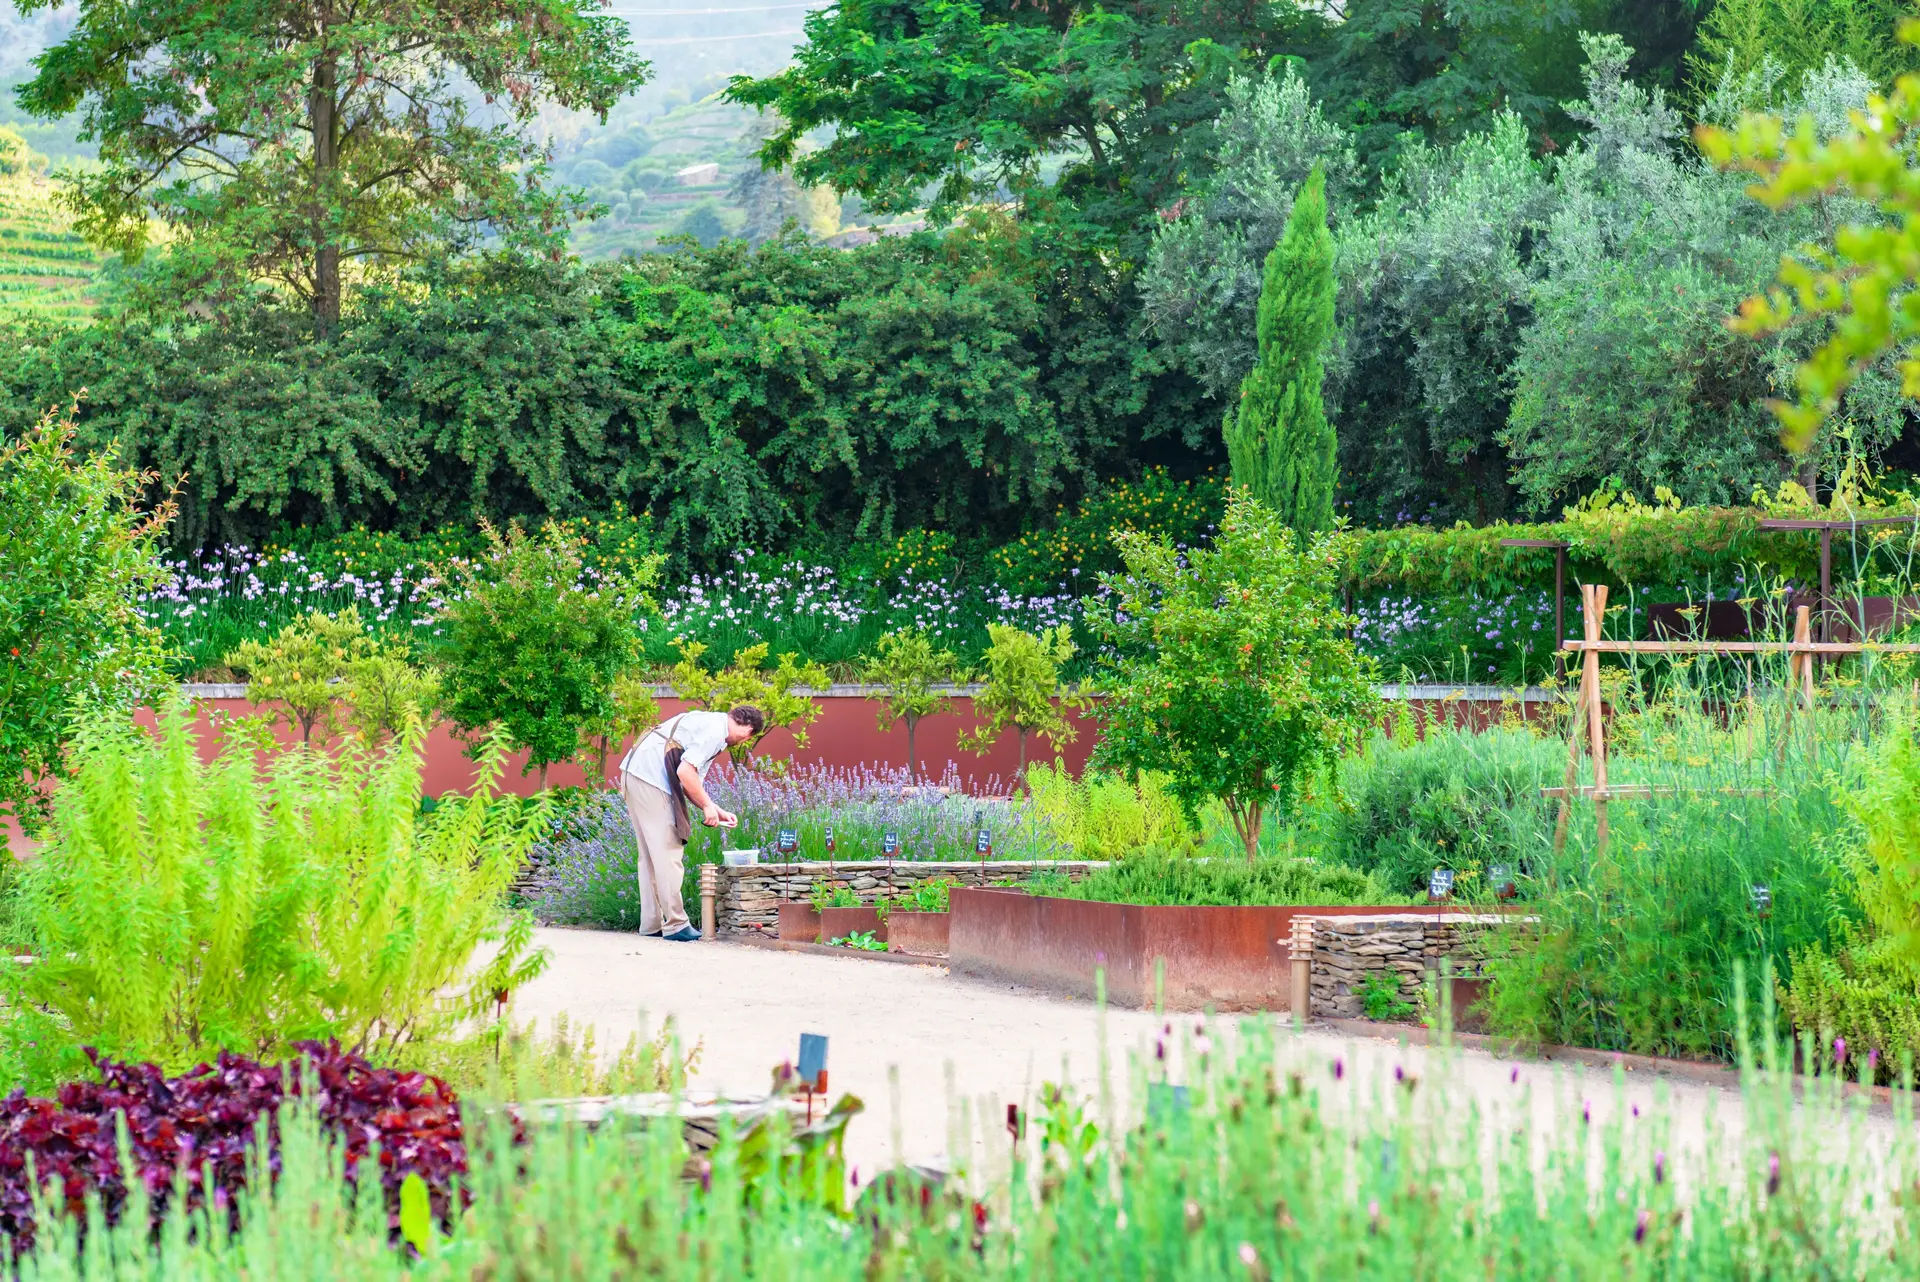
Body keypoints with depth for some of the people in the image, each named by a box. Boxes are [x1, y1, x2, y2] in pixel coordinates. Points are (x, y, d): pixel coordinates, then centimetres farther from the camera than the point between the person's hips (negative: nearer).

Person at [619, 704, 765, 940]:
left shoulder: (708, 723, 21)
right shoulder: (715, 731, -10)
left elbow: (689, 784, 26)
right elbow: (685, 772, -20)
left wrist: (716, 812, 23)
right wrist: (707, 806, -8)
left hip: (634, 775, 10)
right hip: (650, 779, -10)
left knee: (650, 855, 14)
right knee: (668, 854, -5)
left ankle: (651, 924, 17)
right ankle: (675, 925, -3)